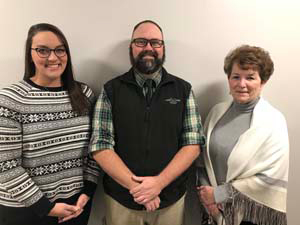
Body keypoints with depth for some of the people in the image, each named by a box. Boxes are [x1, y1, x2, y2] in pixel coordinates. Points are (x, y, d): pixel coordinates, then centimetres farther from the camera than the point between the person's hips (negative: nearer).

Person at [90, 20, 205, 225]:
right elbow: (101, 146, -9)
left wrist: (159, 182, -17)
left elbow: (193, 143, -6)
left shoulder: (183, 90, -2)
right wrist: (135, 186, -17)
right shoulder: (111, 90, -5)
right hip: (121, 198, 0)